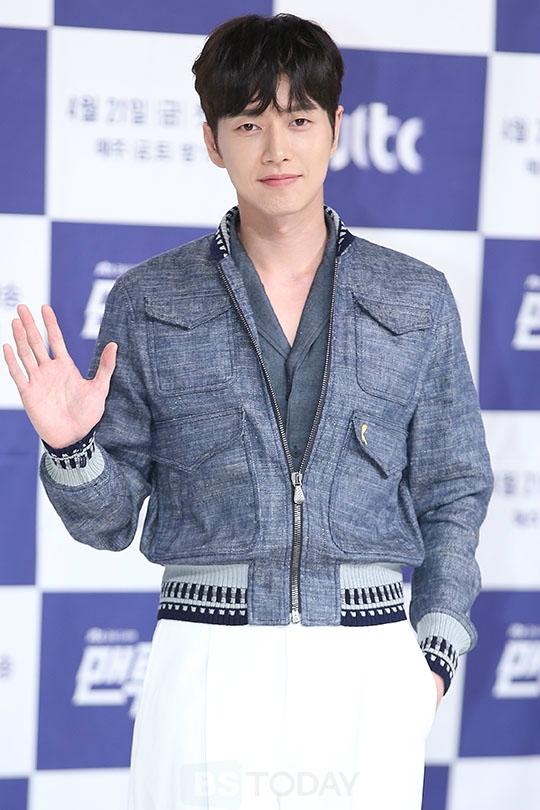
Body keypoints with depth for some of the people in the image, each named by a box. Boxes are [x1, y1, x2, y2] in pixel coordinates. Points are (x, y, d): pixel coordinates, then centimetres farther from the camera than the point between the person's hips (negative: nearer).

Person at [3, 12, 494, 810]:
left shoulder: (417, 300, 4)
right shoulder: (148, 302, 1)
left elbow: (451, 493, 10)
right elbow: (108, 518, 5)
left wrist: (433, 656, 1)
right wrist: (70, 446, -14)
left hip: (368, 672, 1)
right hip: (207, 666, -1)